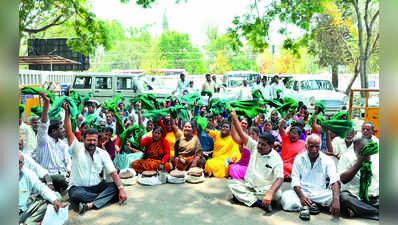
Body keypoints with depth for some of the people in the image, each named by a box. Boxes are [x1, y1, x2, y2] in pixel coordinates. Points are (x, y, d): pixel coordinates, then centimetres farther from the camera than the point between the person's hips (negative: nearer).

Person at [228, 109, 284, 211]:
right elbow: (241, 134, -11)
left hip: (264, 189, -4)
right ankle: (258, 202, -28)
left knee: (276, 194, -33)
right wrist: (234, 117, -24)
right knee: (232, 183, -20)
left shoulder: (276, 159, -13)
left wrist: (270, 193, -41)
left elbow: (280, 179, -23)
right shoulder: (254, 147, -2)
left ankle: (243, 196, -23)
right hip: (248, 185, 4)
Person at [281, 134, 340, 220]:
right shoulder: (299, 158, 1)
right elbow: (295, 182, -4)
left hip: (320, 194, 2)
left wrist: (336, 200, -36)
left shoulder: (327, 160, -1)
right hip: (302, 192, -1)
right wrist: (301, 197, -26)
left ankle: (305, 206, -17)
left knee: (338, 196, -29)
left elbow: (335, 181, -15)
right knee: (286, 196, -31)